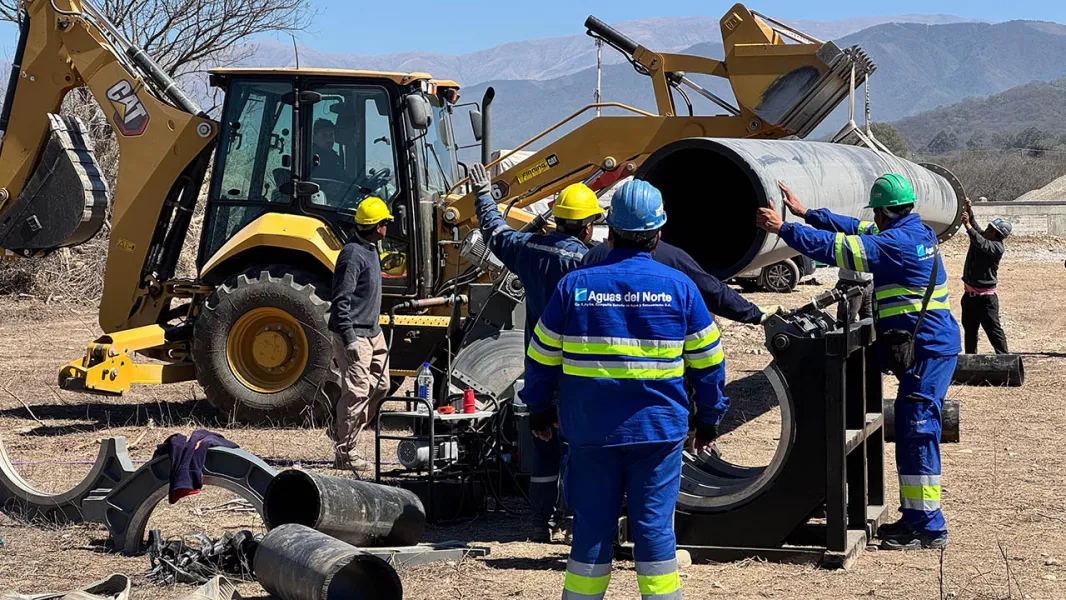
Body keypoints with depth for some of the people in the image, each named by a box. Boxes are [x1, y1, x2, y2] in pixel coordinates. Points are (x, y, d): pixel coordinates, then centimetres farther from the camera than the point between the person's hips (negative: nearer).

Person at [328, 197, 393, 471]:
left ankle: (343, 432, 24)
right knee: (358, 390, -9)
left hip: (372, 332, 10)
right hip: (354, 334, -10)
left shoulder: (370, 250, 13)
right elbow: (341, 301, -21)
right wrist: (349, 339, -24)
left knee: (379, 385, 14)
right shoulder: (353, 254, -18)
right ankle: (344, 452, -2)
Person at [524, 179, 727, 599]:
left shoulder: (574, 286, -3)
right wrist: (710, 418, 15)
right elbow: (707, 361, 3)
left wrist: (539, 408, 19)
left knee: (592, 524, 8)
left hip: (590, 430, 1)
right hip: (658, 429, -1)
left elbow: (541, 357, 4)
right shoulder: (679, 287, -3)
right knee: (654, 525, 4)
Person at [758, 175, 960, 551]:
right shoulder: (916, 233, 13)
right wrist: (805, 214, 24)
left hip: (928, 350, -10)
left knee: (916, 434, -10)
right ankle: (915, 517, 22)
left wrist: (783, 228, -13)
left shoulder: (899, 243, -17)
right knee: (912, 433, 15)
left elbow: (837, 248, -19)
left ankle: (928, 528, -8)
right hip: (931, 347, 10)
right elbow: (857, 230, 23)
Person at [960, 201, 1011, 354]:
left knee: (993, 329, -5)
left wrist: (968, 226, -36)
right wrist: (968, 210, -18)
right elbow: (973, 225, 0)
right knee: (969, 329, 15)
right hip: (969, 294, 7)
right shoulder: (981, 236, 5)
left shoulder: (998, 247, -17)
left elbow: (982, 244, -31)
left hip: (986, 297, -7)